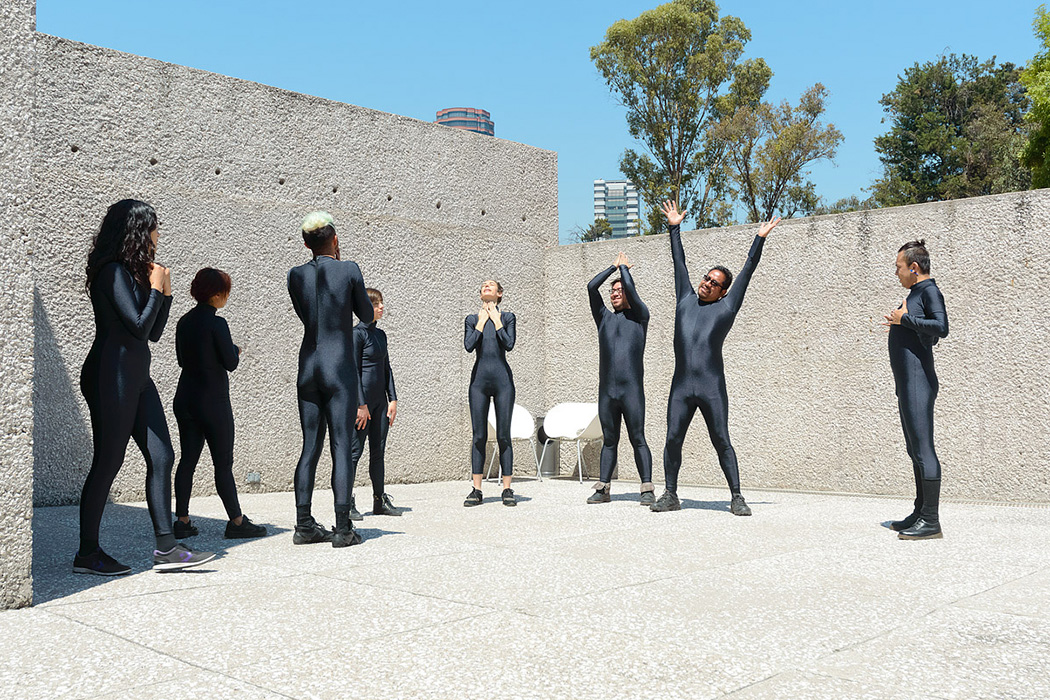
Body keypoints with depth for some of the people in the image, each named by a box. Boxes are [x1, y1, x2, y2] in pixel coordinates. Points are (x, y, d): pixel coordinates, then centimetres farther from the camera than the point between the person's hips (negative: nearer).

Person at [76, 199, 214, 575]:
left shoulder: (135, 272, 17)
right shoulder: (112, 272, -11)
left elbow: (154, 333, 17)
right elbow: (139, 326, -18)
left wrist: (164, 292, 8)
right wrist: (156, 288, -7)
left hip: (136, 376, 9)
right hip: (112, 376, -9)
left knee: (161, 457, 3)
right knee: (108, 462, -3)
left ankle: (166, 548, 5)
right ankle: (87, 553, 8)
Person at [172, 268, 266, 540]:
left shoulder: (184, 322, 7)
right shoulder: (216, 323, -15)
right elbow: (231, 363, -13)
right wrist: (236, 350, 8)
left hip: (185, 398, 7)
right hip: (213, 400, -7)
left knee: (187, 459, 10)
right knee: (223, 463, 0)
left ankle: (182, 521, 11)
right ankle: (236, 522, 7)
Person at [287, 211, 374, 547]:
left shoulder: (296, 275, 4)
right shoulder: (349, 269, -6)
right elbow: (366, 315, 5)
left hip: (308, 368, 4)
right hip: (341, 370, -4)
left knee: (310, 448, 9)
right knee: (342, 447, -2)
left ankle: (304, 525, 12)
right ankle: (343, 528, -2)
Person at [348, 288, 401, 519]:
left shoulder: (380, 334, 13)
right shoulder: (357, 333, -9)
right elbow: (354, 370, -14)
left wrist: (393, 399, 10)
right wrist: (361, 405, -17)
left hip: (380, 399, 8)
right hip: (362, 398, -8)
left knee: (378, 452, 11)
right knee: (355, 451, -4)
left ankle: (380, 501, 18)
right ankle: (346, 503, 2)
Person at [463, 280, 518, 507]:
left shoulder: (507, 317, 8)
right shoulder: (472, 319, 12)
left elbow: (509, 344, -8)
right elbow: (468, 346, -4)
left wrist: (496, 319, -2)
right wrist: (481, 321, 0)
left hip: (502, 378, -1)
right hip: (479, 378, 1)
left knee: (503, 435, -1)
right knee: (479, 436, 1)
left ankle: (507, 489, 4)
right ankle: (477, 490, 5)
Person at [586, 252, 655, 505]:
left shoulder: (639, 316, 9)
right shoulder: (604, 317, 19)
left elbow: (630, 288, -4)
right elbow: (591, 287, 11)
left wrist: (624, 267, 14)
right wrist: (613, 267, 20)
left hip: (632, 389, -4)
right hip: (606, 391, 4)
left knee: (638, 439, -5)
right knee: (609, 440, 6)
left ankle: (647, 489, -4)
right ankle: (603, 488, 8)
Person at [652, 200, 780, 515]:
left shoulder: (726, 308, 7)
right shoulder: (686, 299, 15)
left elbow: (747, 271, 8)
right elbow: (679, 262, 22)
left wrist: (760, 238, 7)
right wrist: (675, 228, 26)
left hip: (712, 388, -3)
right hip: (681, 386, 3)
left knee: (721, 441, -1)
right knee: (673, 439, 1)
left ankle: (736, 497, 5)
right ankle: (670, 495, 11)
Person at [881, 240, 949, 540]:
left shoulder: (929, 291, -8)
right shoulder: (916, 292, 21)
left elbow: (941, 327, -24)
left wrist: (905, 318, -16)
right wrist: (898, 324, 19)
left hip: (919, 382, -11)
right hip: (908, 383, 11)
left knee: (923, 448, -12)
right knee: (915, 449, 13)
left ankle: (931, 521, -11)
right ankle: (920, 514, 20)